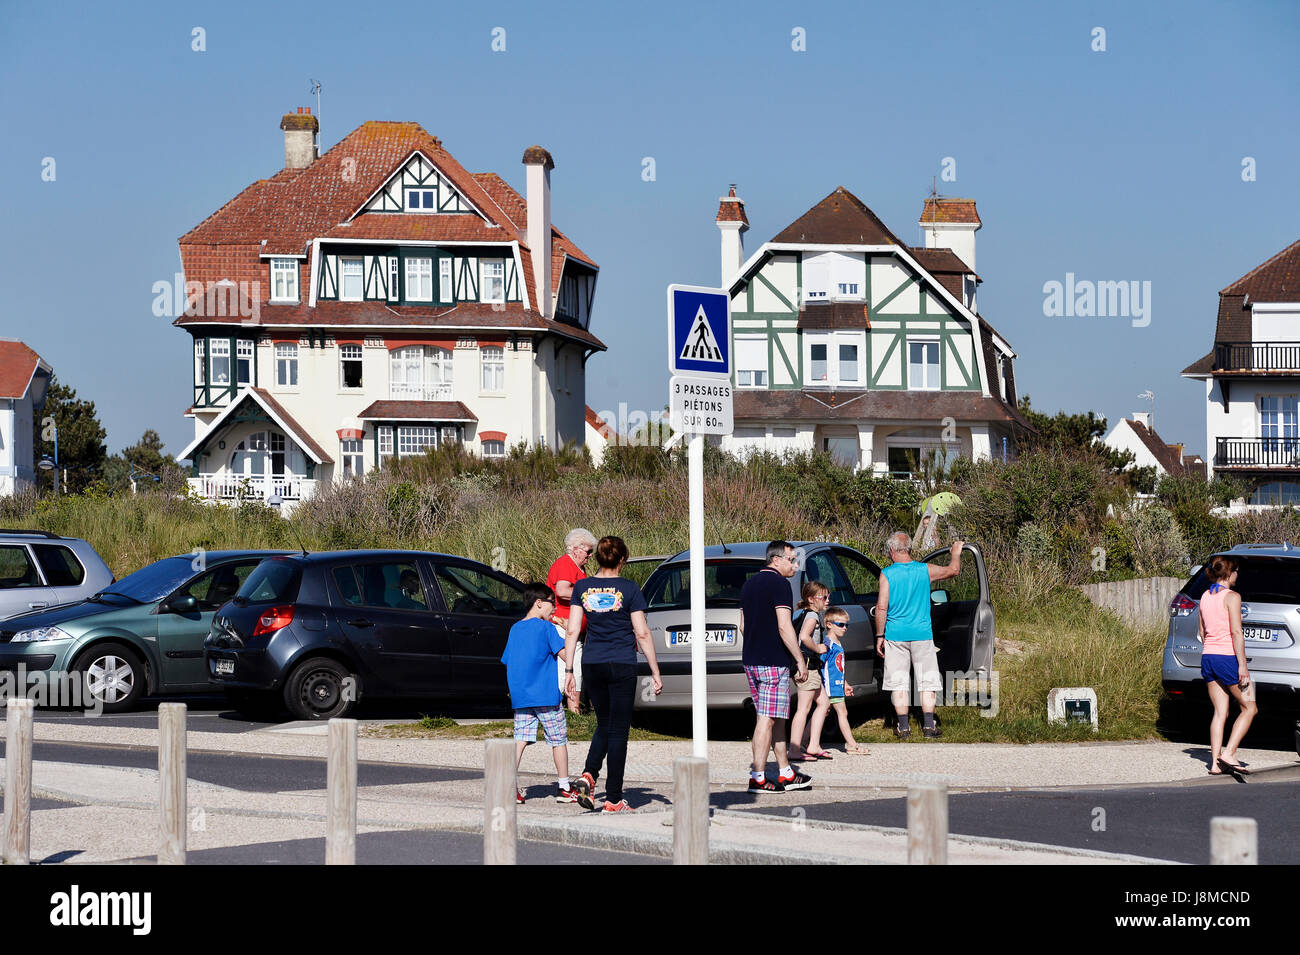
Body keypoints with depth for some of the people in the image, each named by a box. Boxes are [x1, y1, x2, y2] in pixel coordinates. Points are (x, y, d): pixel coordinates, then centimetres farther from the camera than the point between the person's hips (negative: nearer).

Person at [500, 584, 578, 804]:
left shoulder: (515, 629, 12)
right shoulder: (546, 627, -6)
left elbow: (508, 662, 16)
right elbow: (565, 655, -14)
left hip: (520, 696, 5)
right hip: (546, 695, -5)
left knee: (520, 739, 2)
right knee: (559, 740, 7)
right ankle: (563, 787, 12)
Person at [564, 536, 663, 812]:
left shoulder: (582, 587, 3)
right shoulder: (629, 589, -6)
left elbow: (572, 630, 1)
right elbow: (642, 634, -6)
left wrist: (570, 671, 5)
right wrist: (655, 673, -1)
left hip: (592, 665, 3)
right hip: (622, 665, -3)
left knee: (604, 724, 18)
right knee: (618, 729, 3)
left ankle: (588, 776, -5)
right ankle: (613, 798, 3)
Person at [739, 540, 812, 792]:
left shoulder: (749, 584, 15)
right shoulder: (779, 583, -13)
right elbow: (784, 627, -19)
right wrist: (800, 660, -14)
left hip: (751, 660, 9)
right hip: (773, 663, -9)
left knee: (776, 718, 15)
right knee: (767, 720, -7)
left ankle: (785, 773, 20)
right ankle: (758, 778, -8)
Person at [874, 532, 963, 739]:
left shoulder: (887, 574, -7)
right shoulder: (925, 570, -1)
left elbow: (881, 607, -9)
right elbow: (953, 570, 14)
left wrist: (880, 636, 0)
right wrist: (956, 553, 33)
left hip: (896, 636, -1)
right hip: (922, 634, 1)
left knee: (899, 684, 6)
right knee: (927, 683, 8)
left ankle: (903, 727, 5)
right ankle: (928, 726, 5)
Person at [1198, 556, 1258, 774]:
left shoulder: (1205, 597, 10)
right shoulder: (1232, 597, -11)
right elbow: (1236, 633, -15)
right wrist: (1242, 664, -16)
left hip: (1208, 657, 7)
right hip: (1228, 657, -7)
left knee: (1220, 712, 8)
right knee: (1249, 708, 4)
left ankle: (1215, 762, 2)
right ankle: (1229, 753, -8)